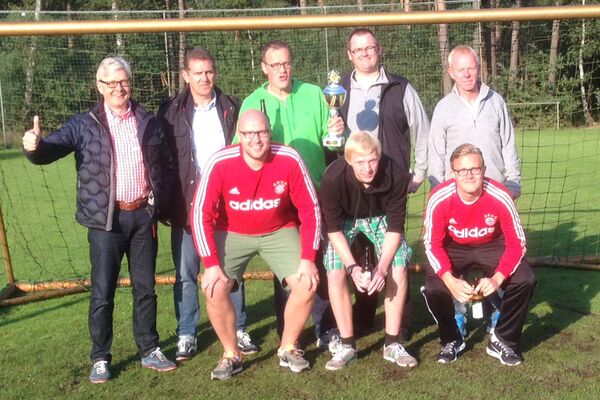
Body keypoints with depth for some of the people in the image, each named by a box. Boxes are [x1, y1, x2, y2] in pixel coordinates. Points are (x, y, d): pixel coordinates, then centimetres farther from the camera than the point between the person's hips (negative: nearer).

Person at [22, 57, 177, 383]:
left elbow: (167, 166, 12)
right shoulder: (84, 125, -1)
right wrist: (35, 146, -35)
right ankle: (100, 358, 17)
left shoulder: (148, 123, 7)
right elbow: (52, 149, -12)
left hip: (143, 215, 3)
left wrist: (160, 203, 5)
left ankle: (149, 350, 25)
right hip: (106, 220, -2)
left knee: (145, 288, 12)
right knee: (102, 293, 2)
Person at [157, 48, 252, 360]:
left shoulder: (231, 108, 4)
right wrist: (165, 203, -4)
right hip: (186, 206, -1)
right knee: (186, 273, 6)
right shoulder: (171, 111, 1)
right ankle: (186, 334, 19)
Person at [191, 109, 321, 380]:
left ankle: (288, 349, 11)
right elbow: (201, 213, -18)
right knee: (214, 289, -19)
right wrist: (211, 263, -22)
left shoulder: (289, 160, -22)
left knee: (307, 284, -15)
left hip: (279, 232, 1)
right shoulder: (220, 163, -24)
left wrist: (308, 258, -17)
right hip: (232, 233, 0)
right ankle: (231, 355, 6)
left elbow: (310, 209, -14)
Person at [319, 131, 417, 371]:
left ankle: (392, 345, -2)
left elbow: (395, 228, -22)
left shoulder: (396, 177, -32)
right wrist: (352, 267, -32)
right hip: (344, 219, -1)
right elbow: (333, 229, -23)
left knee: (399, 270, -16)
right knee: (336, 274, -18)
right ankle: (347, 346, -4)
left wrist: (382, 267, -31)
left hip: (380, 218, 1)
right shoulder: (333, 178, -35)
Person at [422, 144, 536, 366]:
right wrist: (451, 281, -32)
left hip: (492, 246, 1)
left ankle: (503, 342, 2)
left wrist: (497, 279, -33)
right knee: (433, 288, -24)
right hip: (454, 247, 0)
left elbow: (516, 243, -19)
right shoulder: (439, 199, -28)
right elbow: (432, 244, -18)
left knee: (525, 281, -22)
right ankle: (451, 340, 8)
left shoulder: (500, 197, -28)